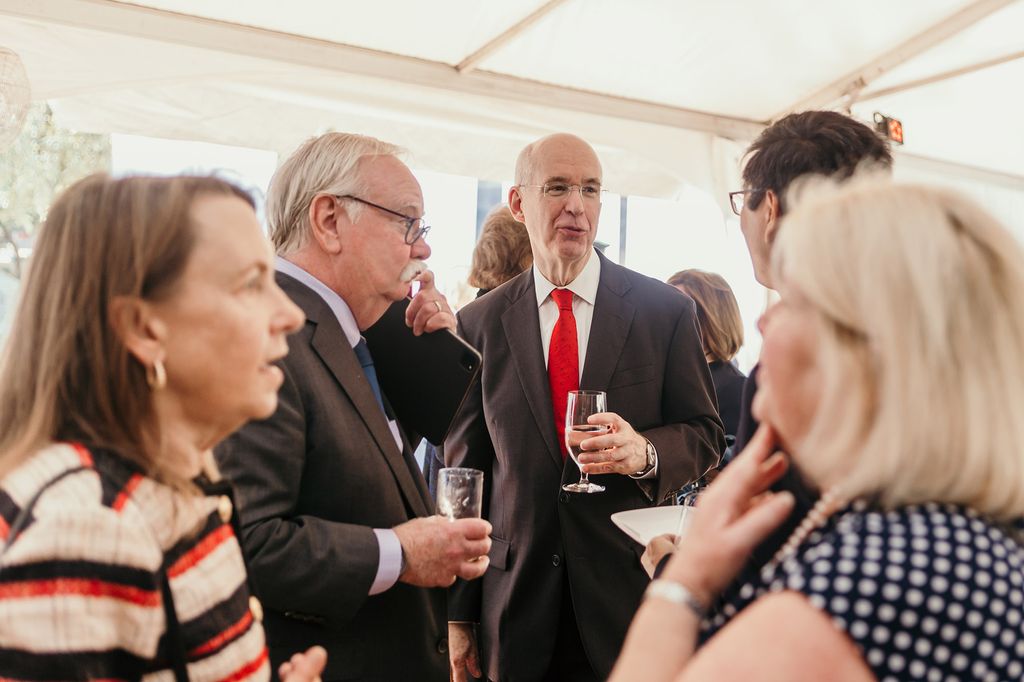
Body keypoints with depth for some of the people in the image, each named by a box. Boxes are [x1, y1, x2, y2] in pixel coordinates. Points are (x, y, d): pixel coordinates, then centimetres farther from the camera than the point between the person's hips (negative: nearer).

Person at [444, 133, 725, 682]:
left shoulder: (664, 310, -1)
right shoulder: (480, 324, 1)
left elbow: (705, 433, 4)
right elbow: (464, 467, 3)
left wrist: (646, 453, -20)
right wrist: (459, 615, 2)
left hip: (630, 594, 0)